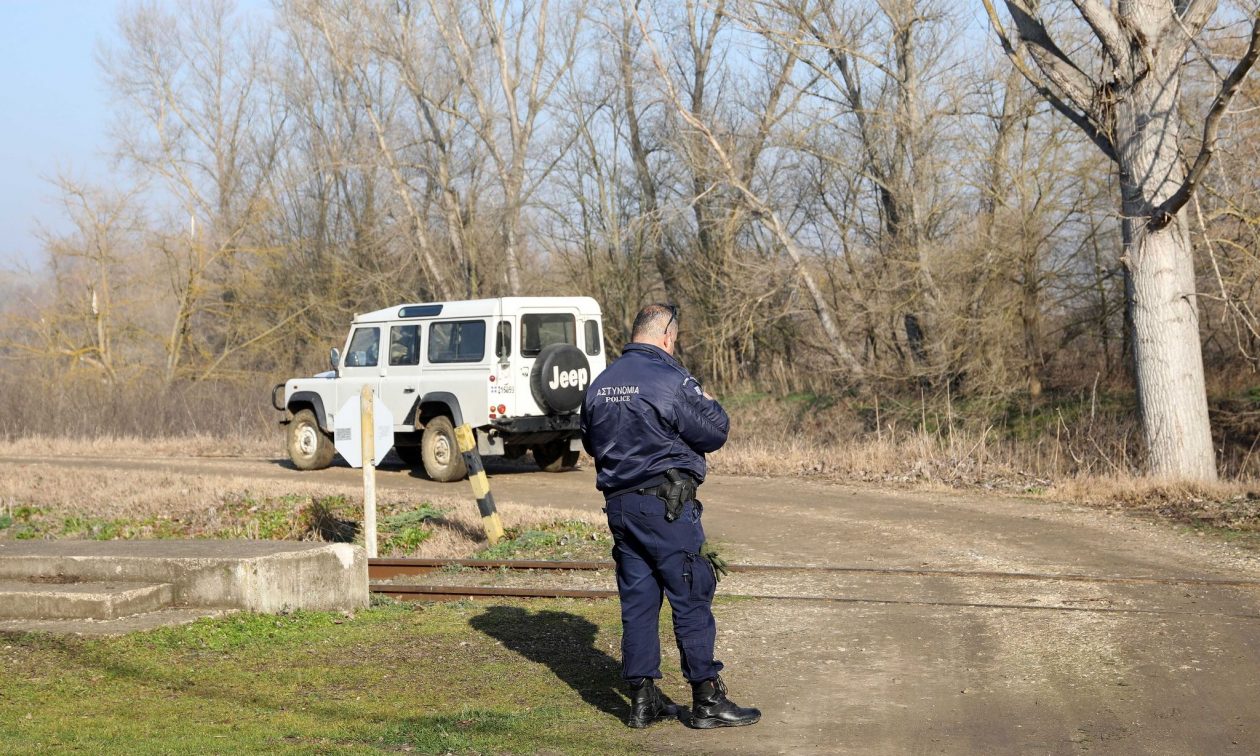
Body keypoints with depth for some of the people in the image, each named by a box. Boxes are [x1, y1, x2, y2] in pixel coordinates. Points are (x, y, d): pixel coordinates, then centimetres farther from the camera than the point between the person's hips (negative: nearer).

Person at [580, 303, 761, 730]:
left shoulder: (600, 384, 10)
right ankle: (707, 700, 2)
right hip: (665, 505, -7)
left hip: (618, 503, 7)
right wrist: (710, 405, 10)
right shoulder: (671, 380, -13)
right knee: (691, 598, -1)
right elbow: (715, 433, -9)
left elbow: (590, 442, 20)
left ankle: (643, 700, 12)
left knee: (637, 600, 10)